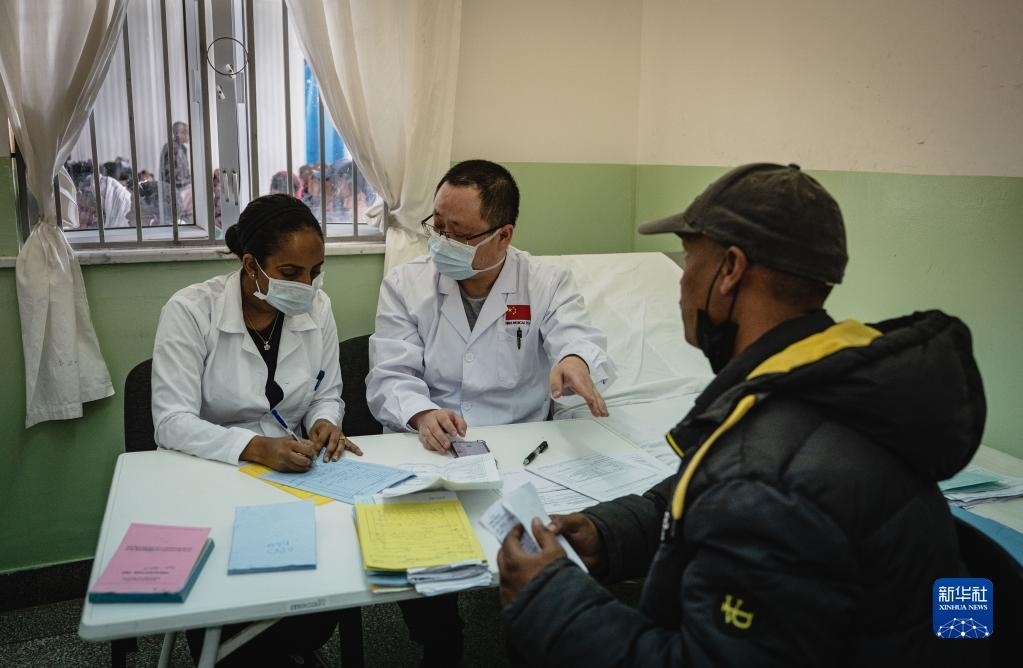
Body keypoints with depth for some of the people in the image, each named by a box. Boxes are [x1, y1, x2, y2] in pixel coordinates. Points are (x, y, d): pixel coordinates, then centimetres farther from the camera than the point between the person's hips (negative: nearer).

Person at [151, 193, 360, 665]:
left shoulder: (317, 308, -2)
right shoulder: (191, 310, -14)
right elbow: (172, 423, -19)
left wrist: (324, 423, -15)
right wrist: (256, 448, -33)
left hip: (292, 474, 4)